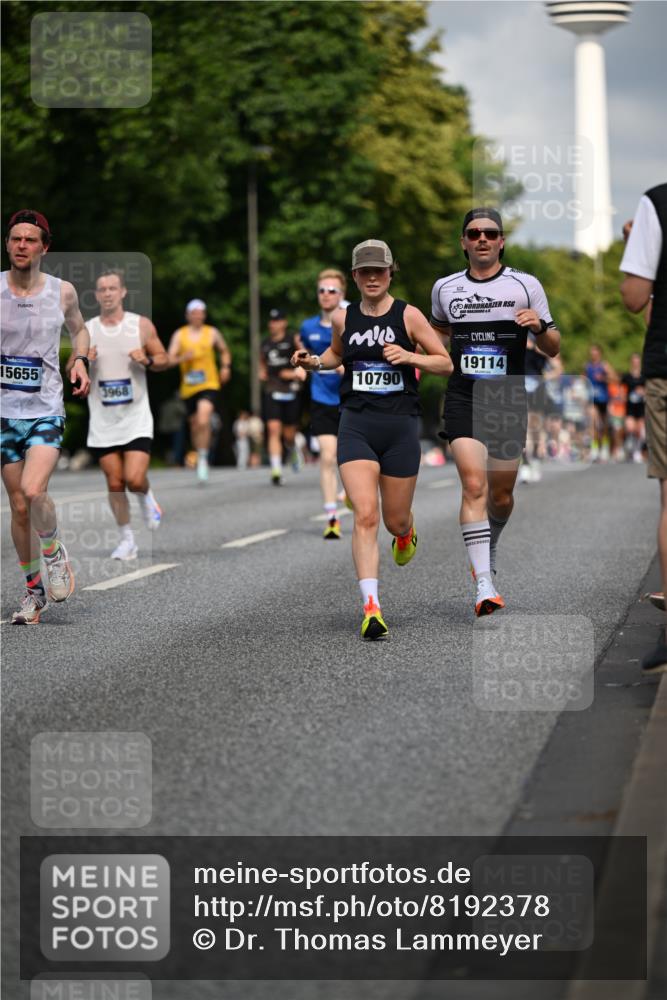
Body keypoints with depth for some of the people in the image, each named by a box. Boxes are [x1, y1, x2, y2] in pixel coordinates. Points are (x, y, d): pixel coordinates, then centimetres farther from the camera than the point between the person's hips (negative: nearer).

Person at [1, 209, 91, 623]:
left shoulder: (62, 291, -1)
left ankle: (54, 552, 7)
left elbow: (79, 329, 19)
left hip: (46, 411, -1)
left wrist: (81, 361, 1)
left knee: (34, 492, -23)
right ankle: (34, 590, 21)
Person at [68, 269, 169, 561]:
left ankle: (146, 498, 21)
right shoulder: (85, 331, 2)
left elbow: (164, 360, 5)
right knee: (114, 483, 3)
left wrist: (147, 361, -16)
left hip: (136, 417, -2)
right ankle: (126, 539, 18)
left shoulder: (141, 325, -1)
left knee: (134, 479, -14)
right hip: (102, 419, 2)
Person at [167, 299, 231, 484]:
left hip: (209, 385, -2)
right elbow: (169, 360, -1)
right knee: (195, 425, 11)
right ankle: (201, 459, 30)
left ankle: (203, 458, -15)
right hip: (188, 387, 2)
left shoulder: (212, 333, 4)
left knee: (204, 421, -24)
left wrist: (226, 367, 4)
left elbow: (224, 352, 21)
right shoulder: (179, 335, 4)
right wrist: (183, 358, -19)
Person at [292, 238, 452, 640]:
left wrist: (409, 356, -15)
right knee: (366, 516, -15)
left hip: (401, 426, -1)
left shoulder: (408, 316, -2)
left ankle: (407, 534, 50)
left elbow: (446, 364, 2)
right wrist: (315, 362, 5)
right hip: (356, 426, 1)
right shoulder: (343, 318, 6)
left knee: (396, 520, 10)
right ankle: (371, 607, -19)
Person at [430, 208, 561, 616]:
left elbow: (553, 349, 5)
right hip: (463, 398, 0)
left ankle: (489, 549, 42)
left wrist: (540, 326, -15)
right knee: (474, 484, -17)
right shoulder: (445, 288, 8)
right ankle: (484, 584, -22)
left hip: (509, 400, 0)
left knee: (501, 494, 9)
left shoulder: (526, 285, 2)